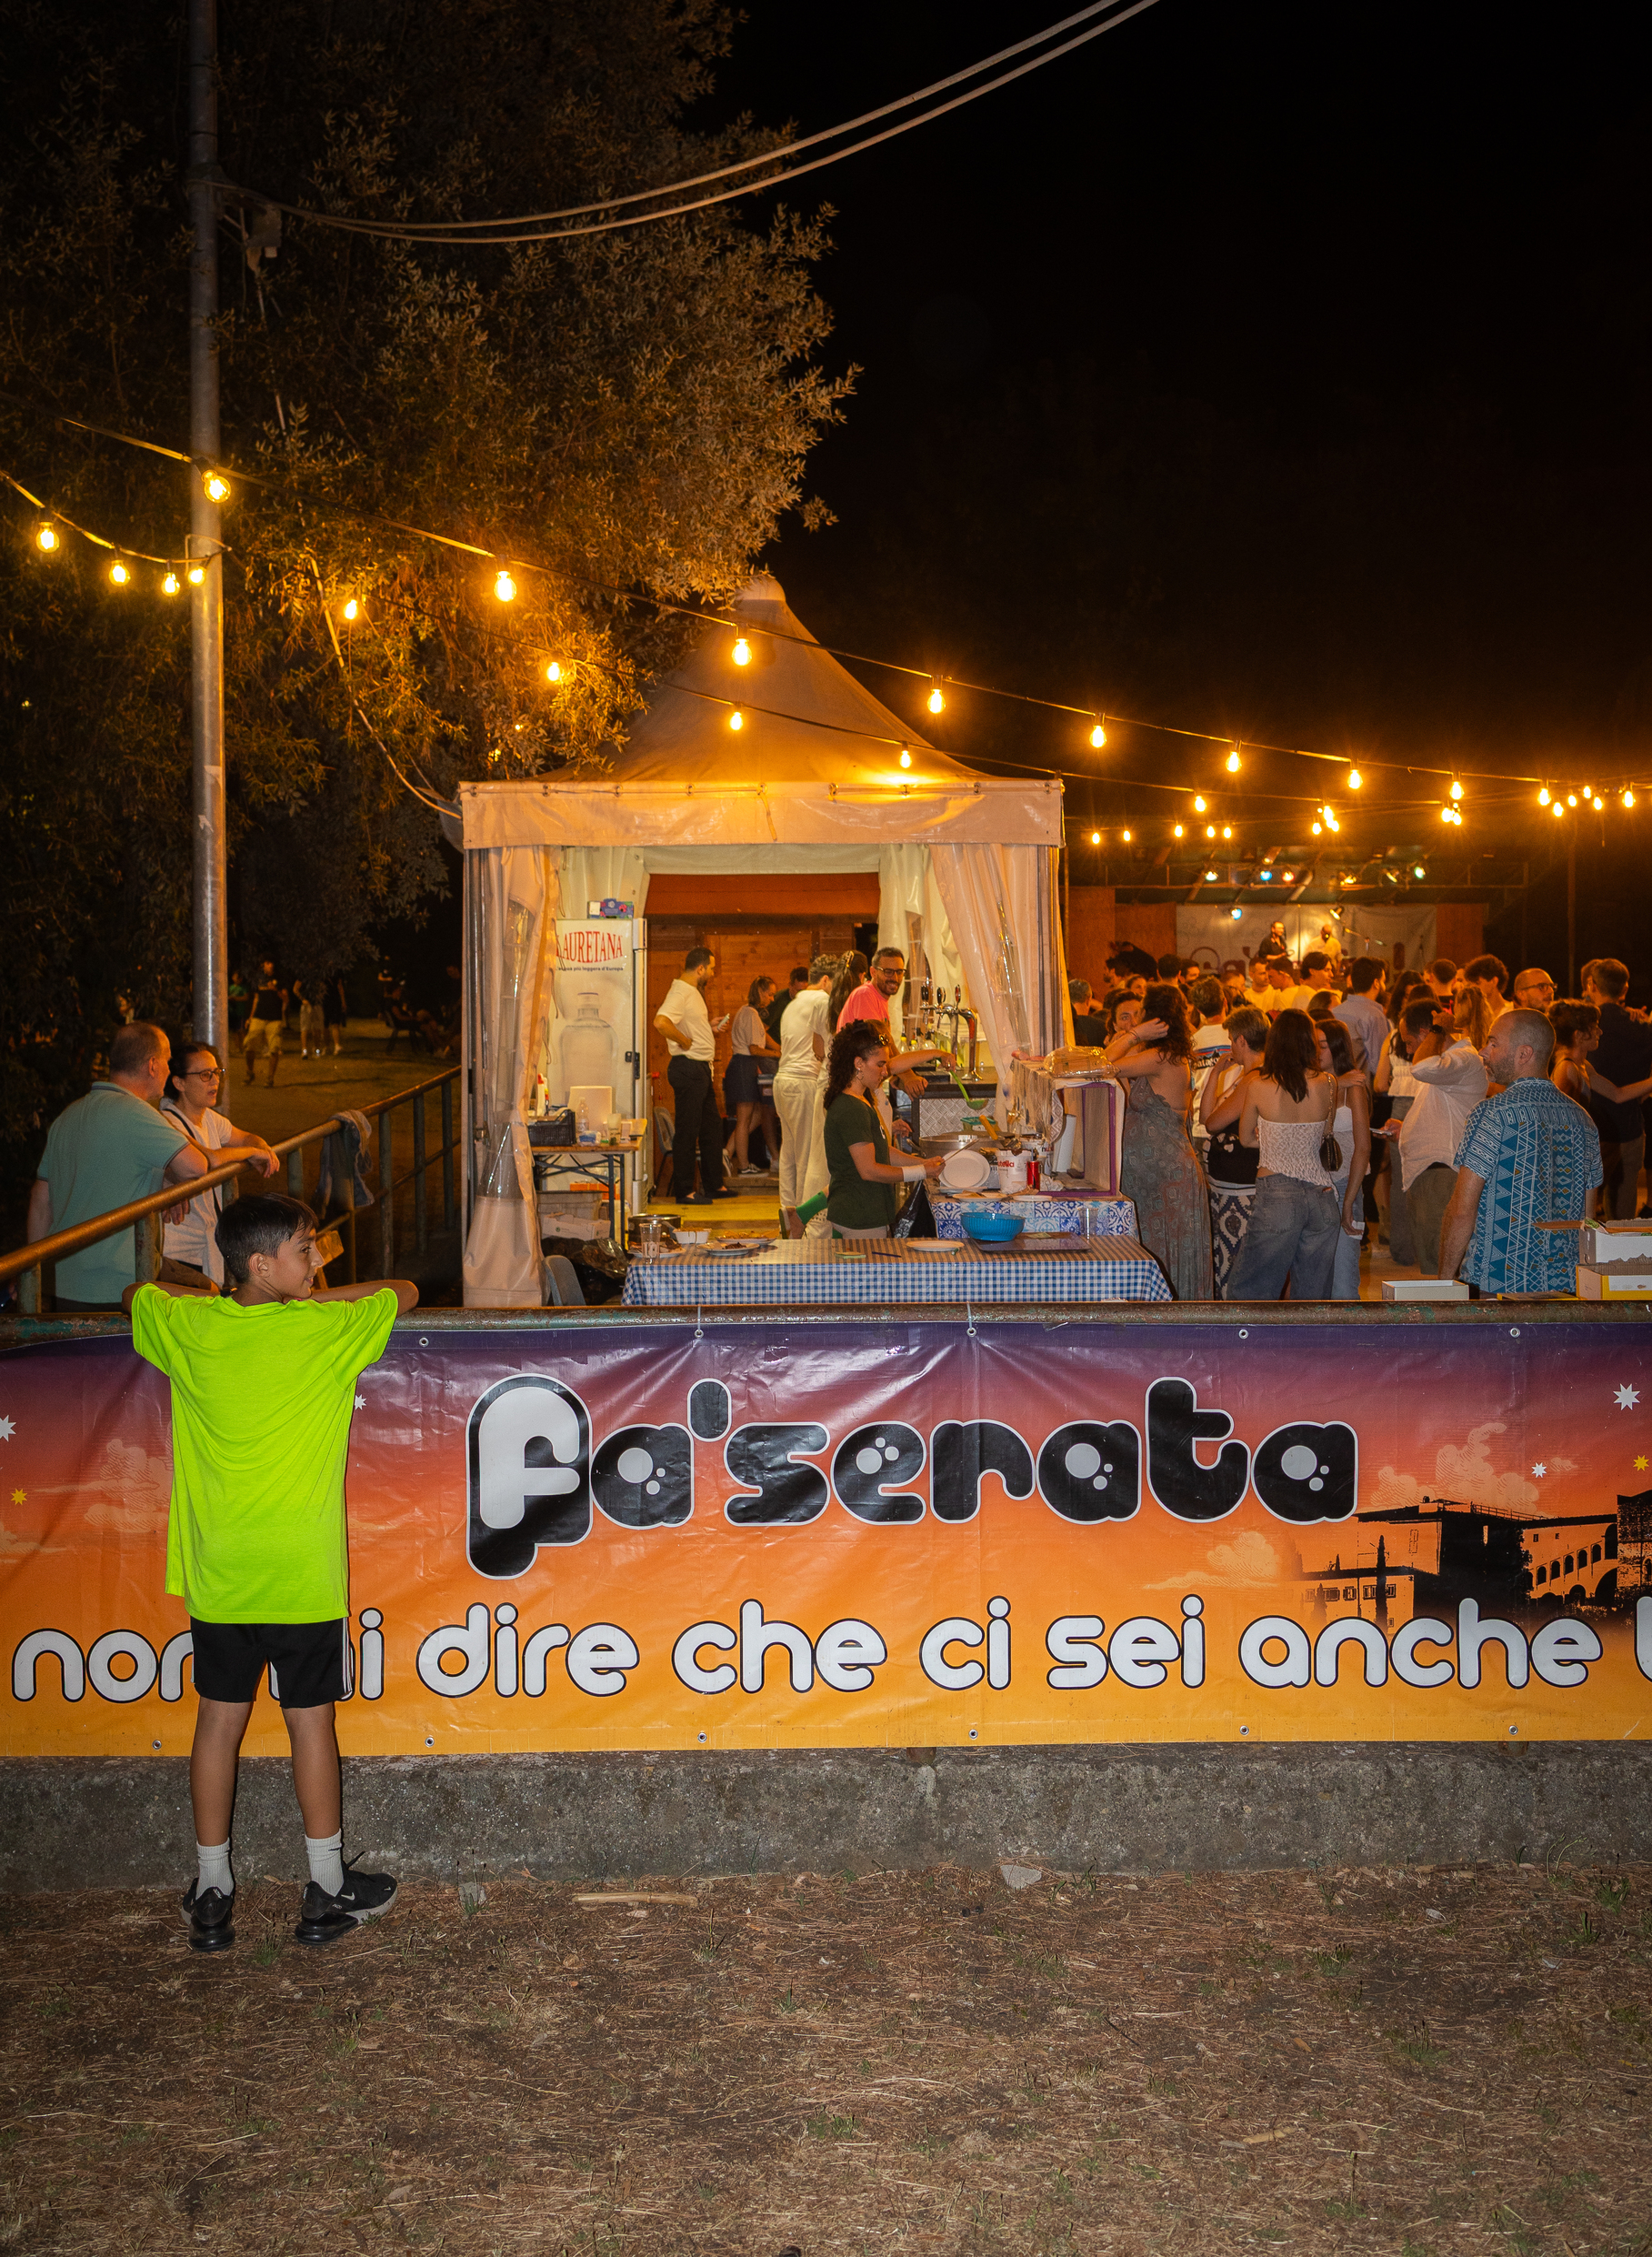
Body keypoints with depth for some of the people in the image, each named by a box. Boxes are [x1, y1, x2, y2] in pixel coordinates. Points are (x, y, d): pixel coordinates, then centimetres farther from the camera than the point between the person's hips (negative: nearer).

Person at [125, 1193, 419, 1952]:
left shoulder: (189, 1329, -3)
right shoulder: (327, 1332, -11)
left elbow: (138, 1292, 20)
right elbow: (403, 1291, 6)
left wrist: (219, 1298, 19)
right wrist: (312, 1299, 10)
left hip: (217, 1577, 3)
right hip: (302, 1576, -3)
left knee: (219, 1722, 10)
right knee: (311, 1722, 7)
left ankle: (211, 1897, 19)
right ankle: (327, 1893, 17)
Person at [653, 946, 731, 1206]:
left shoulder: (693, 992, 17)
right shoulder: (681, 992, -16)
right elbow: (661, 1022, -32)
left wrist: (710, 1026, 15)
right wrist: (686, 1042, -22)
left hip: (701, 1069, 11)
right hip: (688, 1067, -11)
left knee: (712, 1126, 15)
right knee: (687, 1130, -4)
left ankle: (714, 1184, 24)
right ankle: (685, 1190, 2)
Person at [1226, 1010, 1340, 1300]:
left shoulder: (1258, 1087, -6)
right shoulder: (1327, 1085, 0)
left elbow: (1246, 1139, 9)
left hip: (1277, 1198, -3)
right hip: (1321, 1196, 4)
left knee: (1247, 1295, 6)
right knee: (1312, 1299, 12)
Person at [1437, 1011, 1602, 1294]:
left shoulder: (1493, 1113, -11)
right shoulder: (1582, 1119, 9)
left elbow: (1462, 1211, -13)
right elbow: (1586, 1217, 14)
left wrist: (1445, 1280, -5)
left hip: (1496, 1285, -6)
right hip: (1564, 1286, 6)